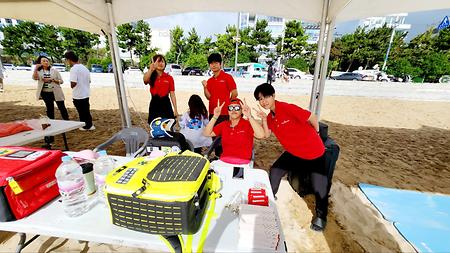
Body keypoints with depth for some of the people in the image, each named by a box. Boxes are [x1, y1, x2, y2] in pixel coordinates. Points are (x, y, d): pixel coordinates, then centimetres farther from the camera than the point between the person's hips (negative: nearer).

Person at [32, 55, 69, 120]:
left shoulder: (54, 70, 2)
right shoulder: (38, 72, 5)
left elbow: (61, 81, -1)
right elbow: (35, 78, -15)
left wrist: (51, 79, -15)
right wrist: (36, 68, -19)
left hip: (56, 92, -1)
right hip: (45, 94, 2)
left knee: (62, 108, 0)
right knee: (49, 109, 12)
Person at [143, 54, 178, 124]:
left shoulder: (169, 78, 1)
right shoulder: (151, 77, 0)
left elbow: (172, 95, 2)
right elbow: (145, 80, -27)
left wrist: (175, 110, 0)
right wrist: (151, 68, -45)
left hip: (166, 104, 0)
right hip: (154, 104, 0)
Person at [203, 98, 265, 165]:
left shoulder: (248, 124, 0)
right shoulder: (223, 125, 11)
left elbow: (261, 135, -18)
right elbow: (206, 133, 3)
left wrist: (249, 117, -25)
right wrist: (215, 117, -7)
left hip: (243, 164, -3)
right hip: (223, 162, 3)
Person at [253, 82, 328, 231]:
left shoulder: (287, 108, -26)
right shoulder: (270, 116, -1)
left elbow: (312, 118, -21)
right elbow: (266, 135, -4)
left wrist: (315, 135, -2)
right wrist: (264, 119, -18)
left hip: (314, 152, -6)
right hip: (293, 152, 6)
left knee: (318, 187, 3)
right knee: (275, 171, 3)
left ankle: (321, 216, 31)